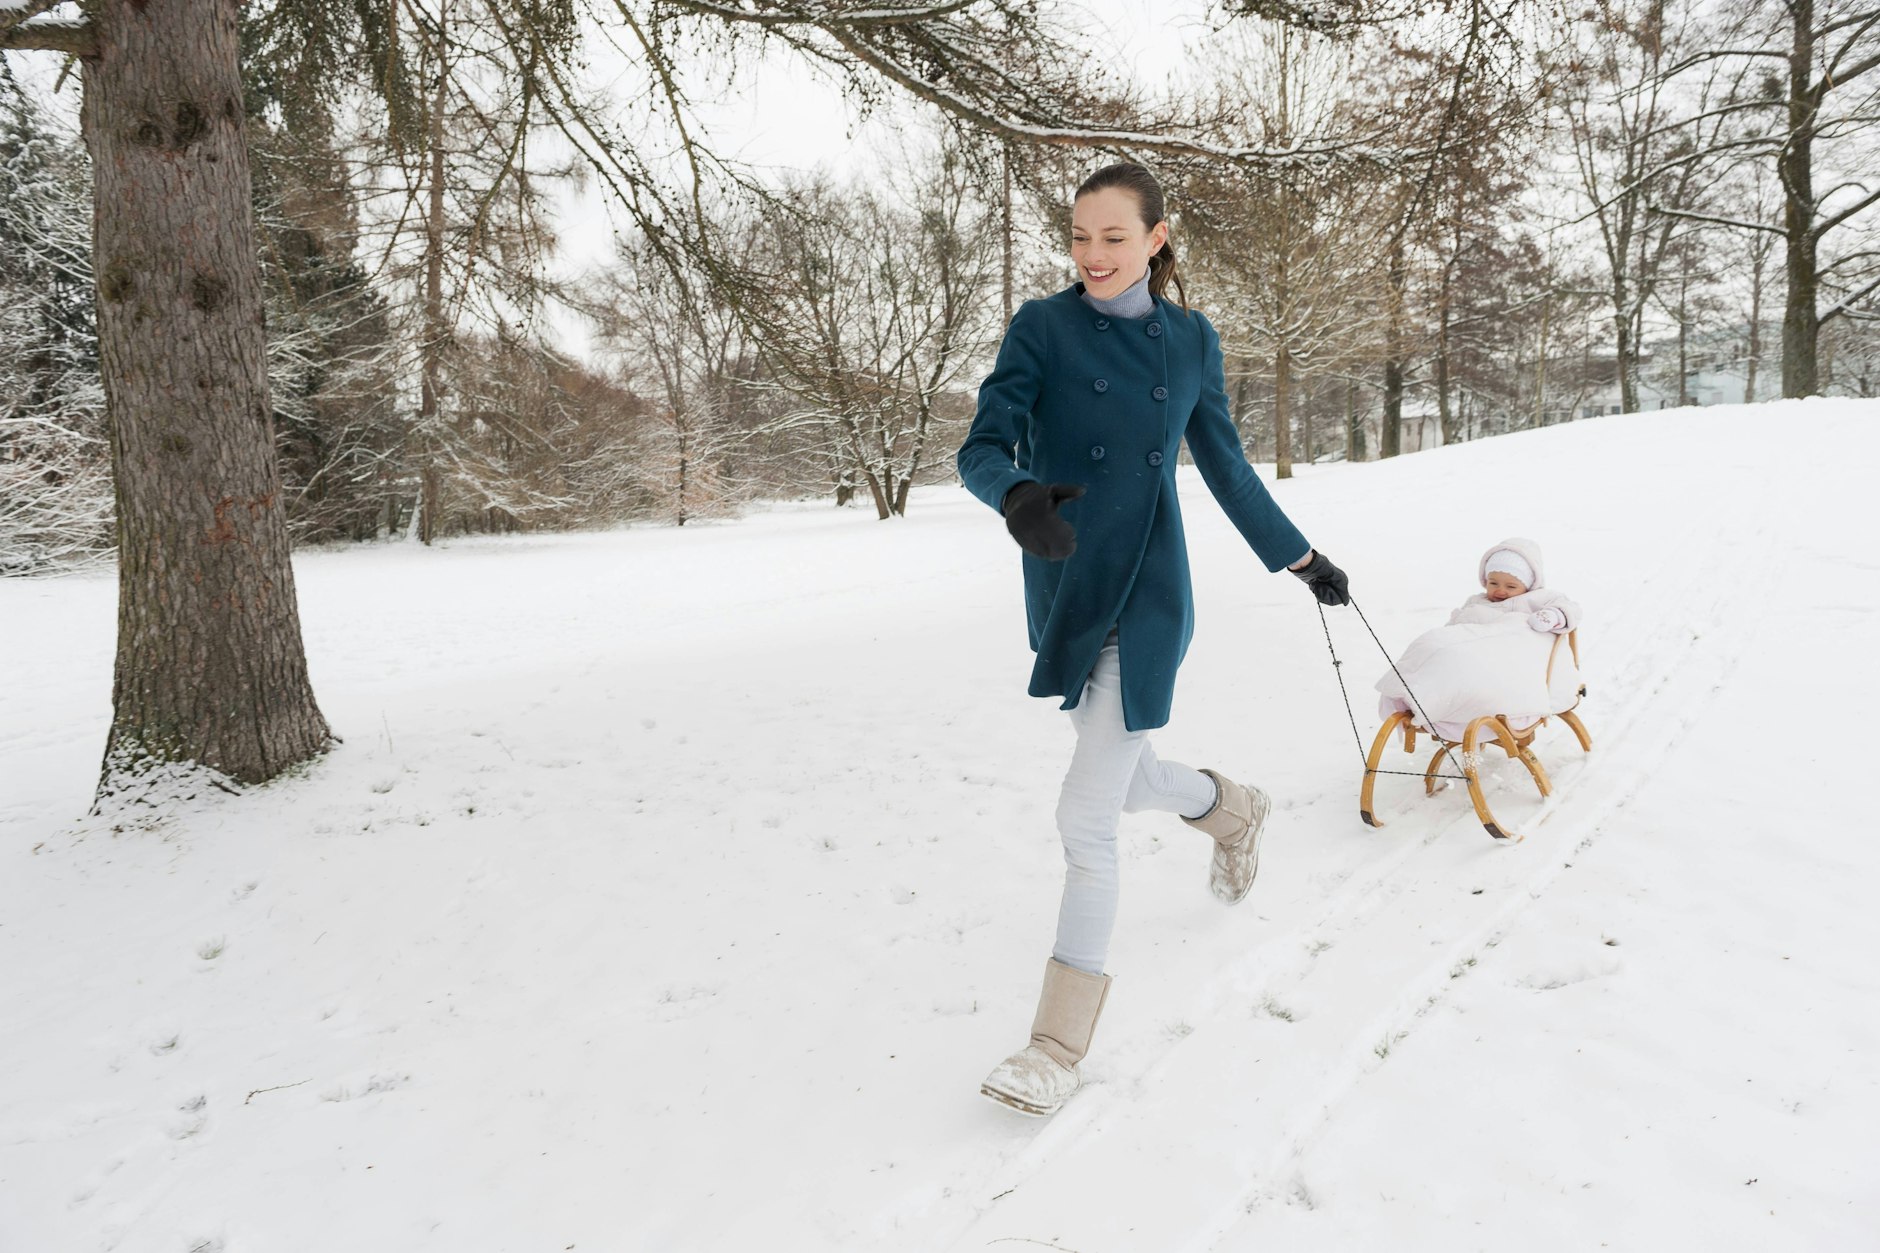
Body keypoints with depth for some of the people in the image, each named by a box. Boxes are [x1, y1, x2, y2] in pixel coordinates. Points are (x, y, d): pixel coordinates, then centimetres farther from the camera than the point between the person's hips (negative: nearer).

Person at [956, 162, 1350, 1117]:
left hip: (1148, 598, -2)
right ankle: (1232, 808, 53)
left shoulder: (1190, 340, 3)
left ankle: (1061, 1039, 7)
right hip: (1063, 595, 2)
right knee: (1122, 780, 19)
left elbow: (1225, 465, 14)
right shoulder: (1042, 328, -2)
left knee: (1086, 815, -7)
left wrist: (1299, 557, 18)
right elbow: (983, 446, -14)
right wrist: (1016, 493, -37)